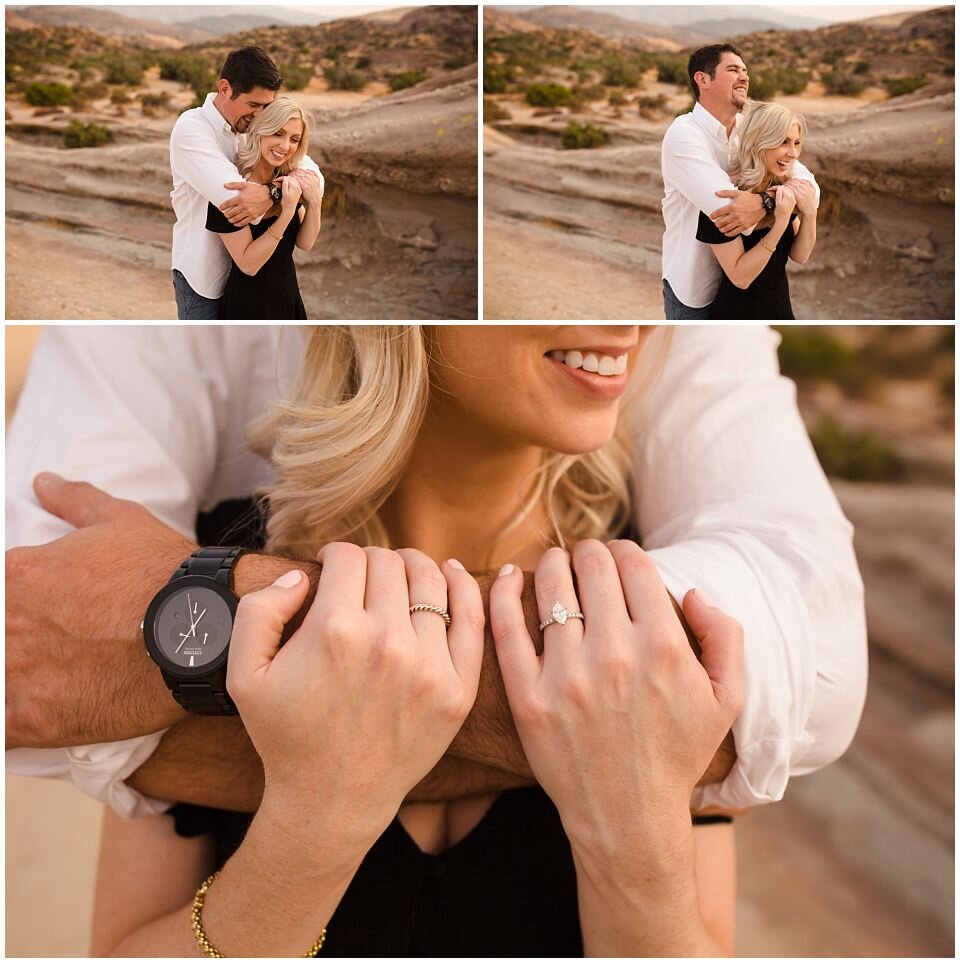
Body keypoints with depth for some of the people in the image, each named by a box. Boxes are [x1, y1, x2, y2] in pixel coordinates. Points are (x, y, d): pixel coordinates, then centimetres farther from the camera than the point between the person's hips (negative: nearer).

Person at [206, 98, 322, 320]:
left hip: (288, 295, 7)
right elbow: (248, 264, -24)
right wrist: (286, 213, -30)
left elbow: (304, 243, -1)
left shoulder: (288, 180, -4)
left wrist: (314, 202, -17)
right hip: (249, 304, -6)